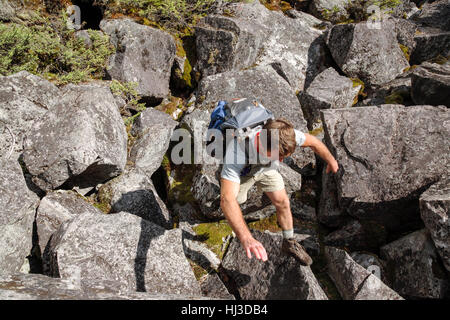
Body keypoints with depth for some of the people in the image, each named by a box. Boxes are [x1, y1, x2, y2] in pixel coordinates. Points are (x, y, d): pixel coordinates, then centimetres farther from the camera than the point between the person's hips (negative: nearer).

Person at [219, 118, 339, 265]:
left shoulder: (283, 133, -37)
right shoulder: (237, 152, -50)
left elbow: (312, 142, -14)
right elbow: (227, 199, -58)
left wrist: (331, 160, 3)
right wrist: (246, 238, -69)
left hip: (266, 167, 3)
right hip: (240, 171, -2)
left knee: (282, 203, 0)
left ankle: (289, 243, 23)